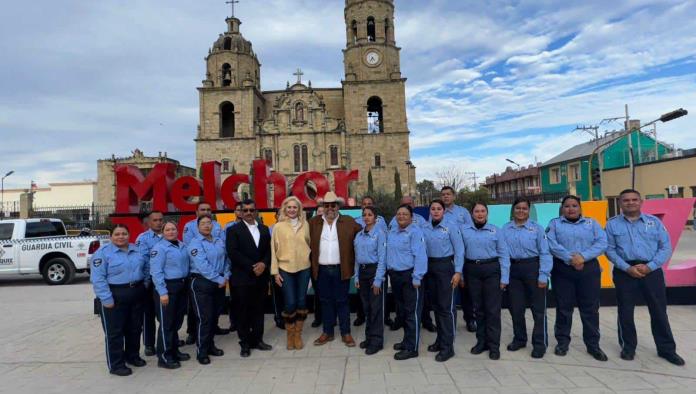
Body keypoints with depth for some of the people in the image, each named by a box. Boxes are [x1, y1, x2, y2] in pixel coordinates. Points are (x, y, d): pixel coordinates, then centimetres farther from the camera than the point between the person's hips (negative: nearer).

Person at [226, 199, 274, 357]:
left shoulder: (264, 229, 13)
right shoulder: (233, 230, -1)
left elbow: (269, 250, 9)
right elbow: (233, 253, -12)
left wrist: (263, 264, -10)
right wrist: (252, 267, -15)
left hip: (261, 277, 4)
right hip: (241, 278, -4)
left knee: (258, 310, 11)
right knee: (242, 312, 4)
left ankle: (257, 339, 24)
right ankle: (245, 343, 16)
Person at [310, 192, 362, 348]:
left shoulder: (348, 222, -1)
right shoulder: (313, 222, 4)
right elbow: (309, 243, 7)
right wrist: (313, 264, 2)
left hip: (341, 269, -2)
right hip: (322, 270, 2)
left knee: (342, 301, 7)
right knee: (325, 301, 11)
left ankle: (346, 333, 18)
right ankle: (327, 332, 23)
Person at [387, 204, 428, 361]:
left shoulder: (415, 231, -12)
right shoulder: (391, 232, 12)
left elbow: (420, 256, -18)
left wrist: (417, 277, -21)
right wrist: (390, 272, 13)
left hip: (409, 276, -8)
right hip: (394, 275, 8)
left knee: (412, 312, 0)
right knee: (401, 310, 18)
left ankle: (411, 348, 8)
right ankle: (407, 340, 33)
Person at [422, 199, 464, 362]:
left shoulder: (451, 226, -7)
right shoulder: (425, 228, 5)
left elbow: (459, 250, -8)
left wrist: (458, 272, -12)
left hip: (445, 266, -5)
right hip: (429, 267, 5)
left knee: (446, 306, -5)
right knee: (436, 305, 14)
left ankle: (447, 346, 3)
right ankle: (440, 339, 28)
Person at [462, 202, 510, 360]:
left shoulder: (495, 231, 1)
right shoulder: (465, 231, 4)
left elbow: (504, 255, -1)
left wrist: (504, 278, -6)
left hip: (492, 270, -2)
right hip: (472, 271, 2)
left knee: (492, 309, 1)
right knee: (478, 308, 12)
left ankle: (494, 345, 12)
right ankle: (481, 341, 25)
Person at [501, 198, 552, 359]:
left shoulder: (537, 228, -2)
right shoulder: (505, 229, 5)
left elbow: (545, 253, -5)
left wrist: (543, 275, -12)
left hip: (533, 268, -3)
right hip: (513, 270, 3)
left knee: (538, 308, 4)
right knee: (515, 308, 12)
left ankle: (540, 343, 17)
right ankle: (519, 339, 29)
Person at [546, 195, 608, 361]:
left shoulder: (592, 223, 10)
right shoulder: (554, 224, 6)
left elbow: (602, 243, -4)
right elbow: (552, 244, -8)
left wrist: (583, 256, -17)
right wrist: (570, 258, -20)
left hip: (589, 269, 1)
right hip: (562, 270, -1)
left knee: (590, 308, 4)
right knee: (564, 307, 6)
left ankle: (593, 344, 16)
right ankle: (562, 341, 17)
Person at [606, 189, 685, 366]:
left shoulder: (654, 221, 6)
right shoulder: (612, 224, 1)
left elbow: (666, 247, 1)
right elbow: (609, 249, -4)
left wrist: (650, 266, -11)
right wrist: (628, 268, -14)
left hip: (652, 271, 1)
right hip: (624, 272, -1)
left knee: (659, 311, 8)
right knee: (625, 311, 8)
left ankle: (666, 348, 24)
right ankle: (628, 347, 23)